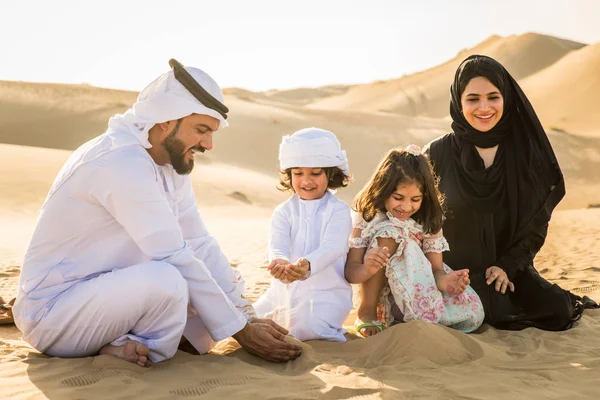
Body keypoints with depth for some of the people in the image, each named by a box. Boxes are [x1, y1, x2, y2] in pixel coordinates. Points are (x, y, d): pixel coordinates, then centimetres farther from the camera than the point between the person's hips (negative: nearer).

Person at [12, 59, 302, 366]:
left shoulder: (171, 162, 3)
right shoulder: (122, 162, -26)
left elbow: (201, 245, 2)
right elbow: (175, 258, -27)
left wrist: (249, 318, -4)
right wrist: (241, 330, -21)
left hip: (106, 291, 9)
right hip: (51, 310, -9)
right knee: (167, 279, -34)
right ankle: (145, 350, -8)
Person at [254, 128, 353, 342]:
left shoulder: (339, 211, -4)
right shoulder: (283, 211, 5)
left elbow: (331, 248, -21)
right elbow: (277, 246, -13)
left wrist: (306, 265, -44)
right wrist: (280, 263, -40)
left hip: (325, 292, -4)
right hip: (285, 289, 4)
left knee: (306, 328, -30)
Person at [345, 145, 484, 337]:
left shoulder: (428, 222, -6)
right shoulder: (367, 218, -15)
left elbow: (436, 267, -8)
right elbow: (350, 271, -18)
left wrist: (443, 280, -33)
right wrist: (367, 269, -42)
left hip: (421, 295, 3)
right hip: (380, 297, -3)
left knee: (473, 315, -22)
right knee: (391, 232, -28)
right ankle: (367, 312, -16)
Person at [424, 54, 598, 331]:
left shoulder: (526, 152, -2)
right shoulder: (437, 155, -9)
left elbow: (538, 217, 3)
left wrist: (508, 265, -8)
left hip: (510, 266, 3)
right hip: (456, 270, -3)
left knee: (558, 311, -17)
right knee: (496, 313, -29)